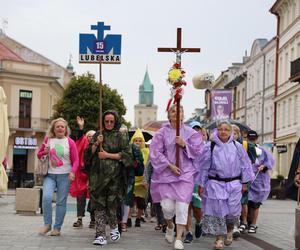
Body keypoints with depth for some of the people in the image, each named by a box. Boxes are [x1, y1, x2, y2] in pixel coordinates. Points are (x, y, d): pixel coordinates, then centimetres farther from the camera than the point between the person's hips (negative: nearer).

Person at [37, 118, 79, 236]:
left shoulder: (70, 142, 2)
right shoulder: (48, 140, 7)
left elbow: (75, 160, 1)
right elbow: (39, 155, 18)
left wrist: (72, 172, -17)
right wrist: (45, 152, -5)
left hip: (64, 175, -1)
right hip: (50, 174, 1)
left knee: (61, 202, 0)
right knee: (46, 197, -18)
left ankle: (57, 228, 11)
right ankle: (47, 224, -2)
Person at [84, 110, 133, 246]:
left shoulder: (121, 136, 6)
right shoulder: (97, 135, 13)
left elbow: (126, 154, -3)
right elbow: (89, 153, 10)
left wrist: (108, 155, -8)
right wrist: (96, 144, -8)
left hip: (114, 174, -2)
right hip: (98, 174, 2)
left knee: (111, 203, -1)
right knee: (99, 204, -4)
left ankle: (114, 227, 26)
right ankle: (100, 235, -4)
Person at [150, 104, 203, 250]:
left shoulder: (190, 133, 5)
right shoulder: (162, 133, 2)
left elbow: (198, 150, 4)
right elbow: (155, 152, -3)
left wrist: (184, 145, -12)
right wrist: (169, 165, -12)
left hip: (185, 173, 0)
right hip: (166, 173, 0)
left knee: (182, 205, -7)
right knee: (167, 206, -5)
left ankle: (179, 238, 1)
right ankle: (170, 226, 29)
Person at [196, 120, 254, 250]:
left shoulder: (237, 146, 3)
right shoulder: (210, 147, -1)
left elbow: (245, 165, 9)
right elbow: (203, 167, 3)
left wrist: (244, 182, 8)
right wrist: (201, 184, 2)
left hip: (233, 184, 1)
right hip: (215, 184, -1)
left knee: (232, 211, 1)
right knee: (217, 210, -2)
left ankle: (229, 231, 31)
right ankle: (219, 238, 11)